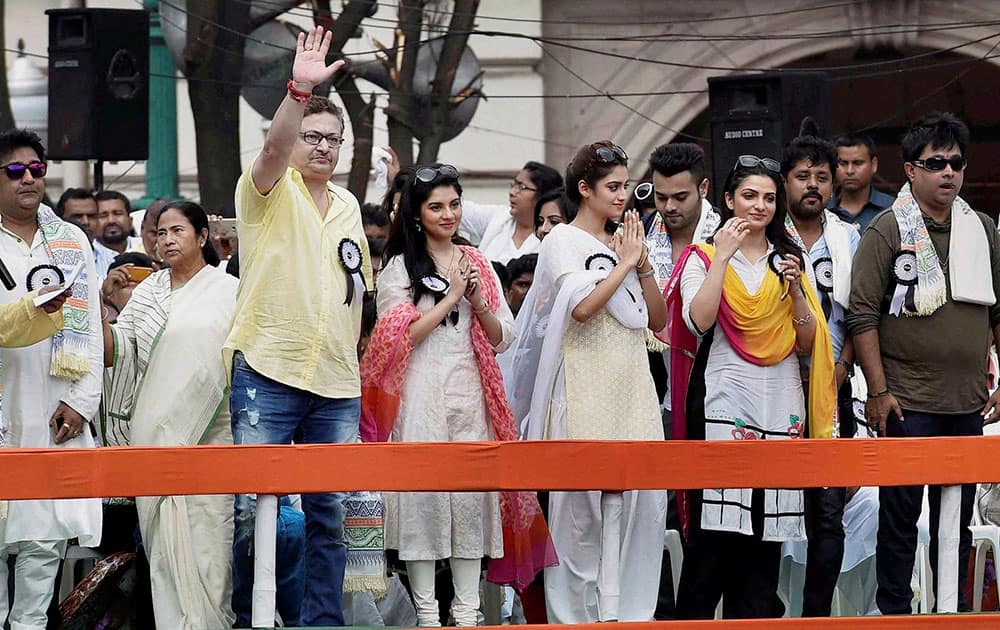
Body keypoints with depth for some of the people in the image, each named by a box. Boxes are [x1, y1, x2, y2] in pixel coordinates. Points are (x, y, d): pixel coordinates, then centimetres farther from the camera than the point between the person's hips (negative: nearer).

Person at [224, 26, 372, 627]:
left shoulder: (348, 205, 16)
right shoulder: (271, 190, -1)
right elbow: (274, 149, -24)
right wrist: (300, 91, -40)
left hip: (337, 384, 5)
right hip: (269, 374, -5)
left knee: (329, 513, 7)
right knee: (252, 509, -3)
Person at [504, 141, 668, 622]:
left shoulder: (623, 242, 16)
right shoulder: (564, 241, -1)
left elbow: (658, 319, 14)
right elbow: (583, 306, -18)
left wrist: (643, 265, 1)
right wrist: (625, 263, -9)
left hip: (632, 390, 6)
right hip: (586, 388, -6)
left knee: (641, 499, -3)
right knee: (579, 502, -3)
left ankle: (625, 609, 1)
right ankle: (574, 614, 4)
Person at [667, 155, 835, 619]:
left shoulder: (788, 260, 17)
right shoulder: (703, 258, 6)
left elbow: (808, 343, 10)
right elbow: (698, 321, -13)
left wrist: (795, 288, -4)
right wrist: (723, 256, -11)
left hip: (780, 410, 4)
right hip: (722, 405, -4)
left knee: (766, 536, 4)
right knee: (714, 531, -10)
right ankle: (692, 620, -6)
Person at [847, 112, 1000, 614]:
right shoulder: (887, 230, -4)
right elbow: (863, 315, -8)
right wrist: (878, 391, -12)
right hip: (907, 403, -4)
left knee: (958, 516, 10)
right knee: (900, 513, 0)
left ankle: (954, 609, 19)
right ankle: (893, 612, 8)